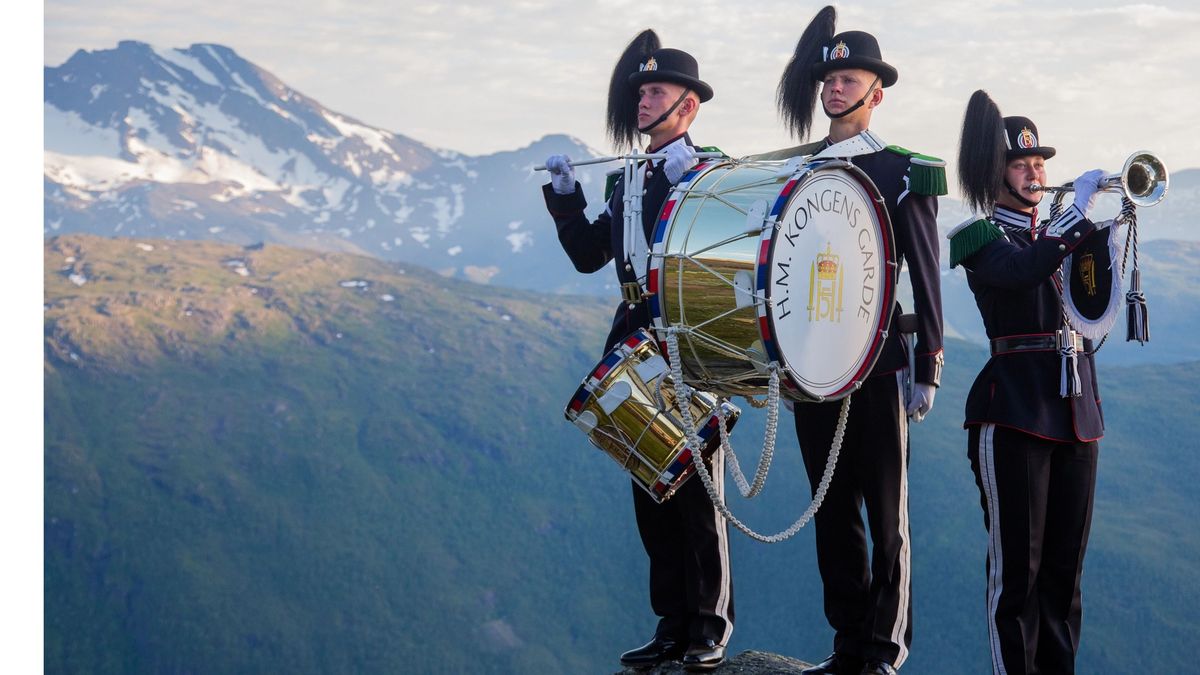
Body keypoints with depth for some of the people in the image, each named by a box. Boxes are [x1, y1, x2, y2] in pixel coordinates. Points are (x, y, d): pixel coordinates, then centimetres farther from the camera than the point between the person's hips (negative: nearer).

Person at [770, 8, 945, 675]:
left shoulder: (905, 172, -1)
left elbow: (926, 278, -2)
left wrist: (928, 370, -6)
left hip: (879, 362, -4)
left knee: (886, 512, 2)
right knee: (833, 510, 9)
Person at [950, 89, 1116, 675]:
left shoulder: (1057, 236, 19)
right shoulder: (982, 236, 0)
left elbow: (1097, 305, 8)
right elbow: (1019, 271, -22)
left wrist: (1101, 229, -1)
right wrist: (1077, 214, -17)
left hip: (1075, 406, 7)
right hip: (1015, 406, -6)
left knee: (1065, 565, 9)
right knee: (1017, 566, -6)